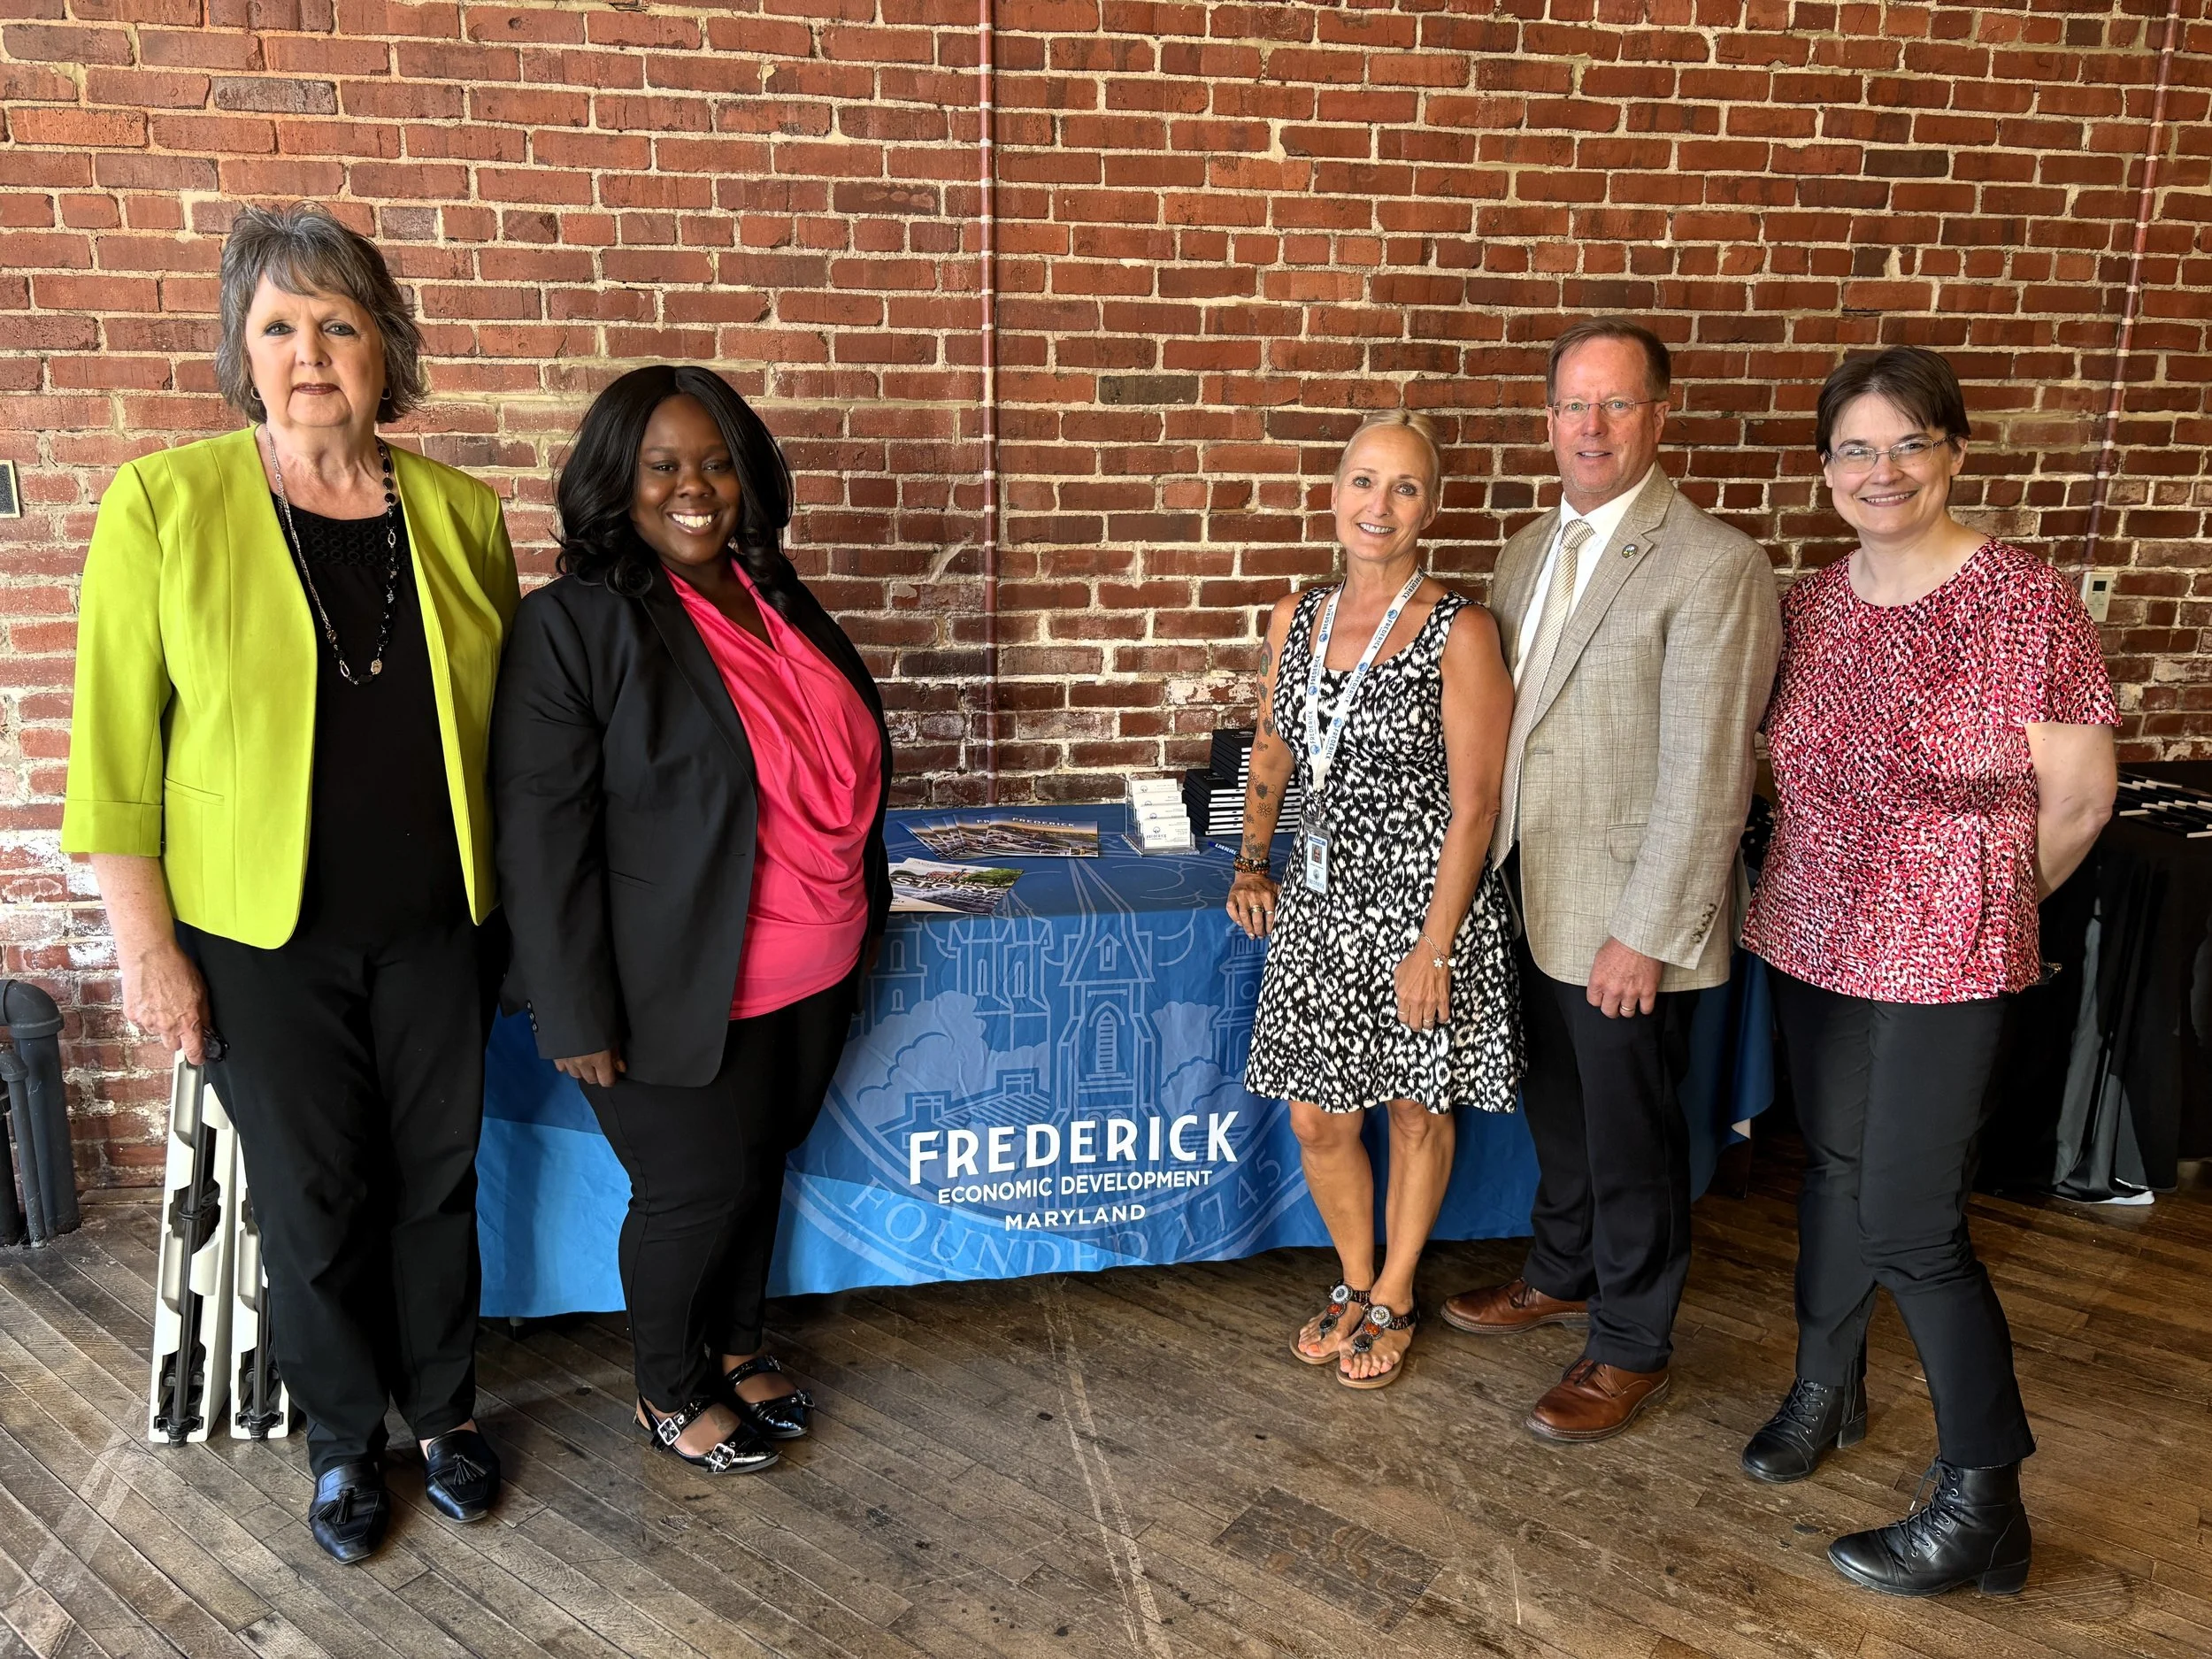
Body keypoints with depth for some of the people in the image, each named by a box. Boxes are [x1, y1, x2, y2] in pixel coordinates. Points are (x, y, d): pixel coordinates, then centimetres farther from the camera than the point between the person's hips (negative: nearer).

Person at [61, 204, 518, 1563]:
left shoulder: (461, 515, 2)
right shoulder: (165, 505, -7)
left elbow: (507, 720, 9)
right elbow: (115, 747, -6)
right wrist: (147, 944, -8)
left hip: (438, 927, 2)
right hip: (262, 937, -2)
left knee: (438, 1176, 14)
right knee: (312, 1196, 11)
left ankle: (445, 1410, 36)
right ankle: (345, 1436, 34)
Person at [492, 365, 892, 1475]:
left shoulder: (778, 601, 6)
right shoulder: (572, 626, -15)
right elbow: (540, 834, -17)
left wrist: (859, 915, 17)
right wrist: (577, 1015, -17)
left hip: (812, 974, 7)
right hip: (682, 994, -6)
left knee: (763, 1162, 20)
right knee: (699, 1186, 7)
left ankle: (734, 1344, 44)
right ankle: (669, 1393, 33)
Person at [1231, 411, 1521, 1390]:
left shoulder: (1459, 633, -12)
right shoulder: (1296, 619, 4)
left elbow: (1472, 805, -14)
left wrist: (1434, 945, -16)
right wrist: (1253, 862, 6)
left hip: (1421, 896, -4)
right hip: (1319, 896, 5)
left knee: (1416, 1108, 13)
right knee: (1317, 1116, 11)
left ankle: (1394, 1298, 35)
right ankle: (1356, 1282, 37)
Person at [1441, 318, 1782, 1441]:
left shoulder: (1712, 566, -16)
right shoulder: (1530, 550, 9)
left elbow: (1704, 778, -19)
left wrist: (1645, 933, -20)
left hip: (1626, 914, -7)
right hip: (1531, 896, 7)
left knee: (1631, 1136, 9)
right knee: (1556, 1108, 23)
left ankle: (1631, 1346, 29)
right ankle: (1563, 1274, 46)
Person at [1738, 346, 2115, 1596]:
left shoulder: (2027, 603, -13)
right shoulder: (1810, 608, 3)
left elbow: (2080, 798, -7)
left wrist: (1988, 903, 4)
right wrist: (1843, 881, 10)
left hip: (1945, 963, -5)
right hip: (1811, 942, 6)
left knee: (1911, 1222, -2)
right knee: (1835, 1170, 19)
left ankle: (1985, 1506, 16)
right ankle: (1829, 1388, 40)